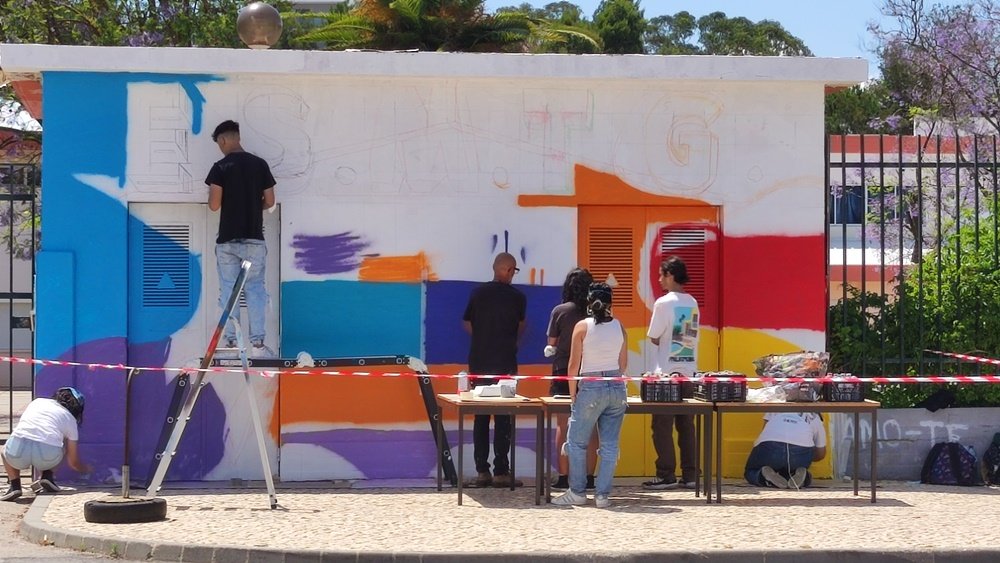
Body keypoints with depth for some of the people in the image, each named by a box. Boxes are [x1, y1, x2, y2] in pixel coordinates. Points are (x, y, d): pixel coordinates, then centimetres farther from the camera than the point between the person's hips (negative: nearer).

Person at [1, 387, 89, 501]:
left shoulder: (36, 402, 29)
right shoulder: (70, 420, 24)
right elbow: (73, 462, 31)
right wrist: (86, 470, 52)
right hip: (47, 457, -1)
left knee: (5, 450, 37)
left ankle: (14, 485, 16)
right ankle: (47, 476, 15)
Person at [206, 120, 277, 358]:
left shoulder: (220, 168, -7)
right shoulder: (260, 164, 2)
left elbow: (214, 205, -10)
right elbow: (269, 201, 4)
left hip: (227, 240, -2)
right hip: (254, 239, 2)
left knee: (228, 291, 6)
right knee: (255, 290, 6)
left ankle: (231, 342, 5)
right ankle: (258, 343, -1)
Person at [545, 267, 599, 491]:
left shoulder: (560, 311, -6)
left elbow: (551, 343, 0)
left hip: (564, 372, -2)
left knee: (563, 426, 4)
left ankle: (564, 476, 2)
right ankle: (589, 476, 7)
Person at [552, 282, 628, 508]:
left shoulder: (583, 326, -4)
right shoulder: (619, 327, 5)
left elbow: (574, 365, -5)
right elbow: (623, 364, 10)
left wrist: (573, 394, 2)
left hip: (591, 388, -4)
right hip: (617, 388, 4)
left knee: (576, 443, 8)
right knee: (610, 445, 5)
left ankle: (577, 492, 8)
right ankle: (603, 494, 5)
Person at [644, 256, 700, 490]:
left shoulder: (664, 303, -10)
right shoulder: (693, 303, 10)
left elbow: (653, 337, -7)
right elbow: (694, 336, 13)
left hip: (667, 371, -6)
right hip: (689, 370, 6)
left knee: (662, 426, -1)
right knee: (686, 425, 8)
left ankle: (666, 475, -2)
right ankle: (690, 475, 8)